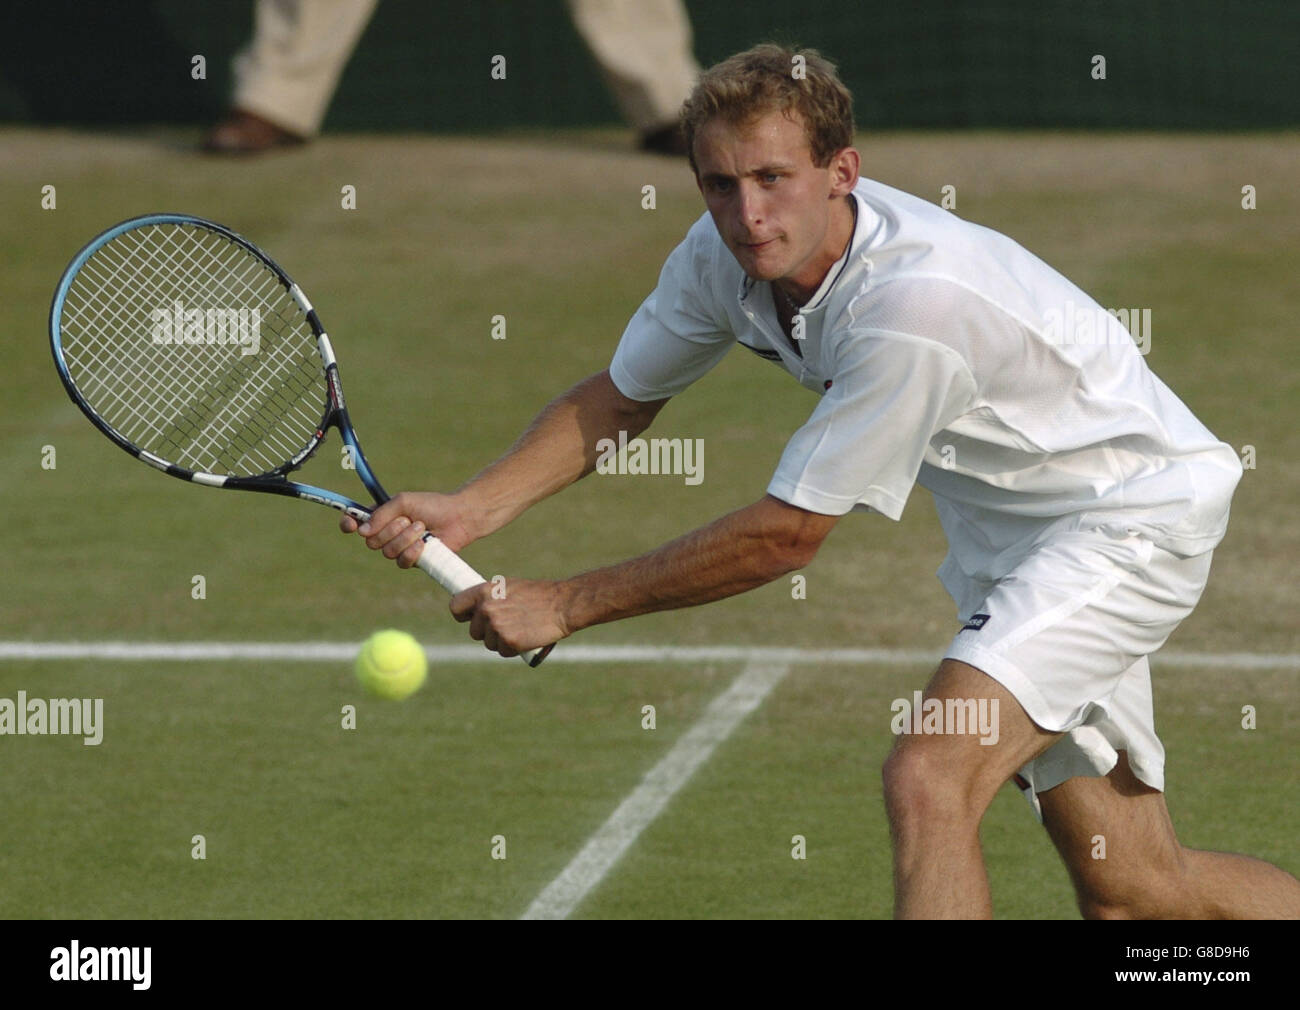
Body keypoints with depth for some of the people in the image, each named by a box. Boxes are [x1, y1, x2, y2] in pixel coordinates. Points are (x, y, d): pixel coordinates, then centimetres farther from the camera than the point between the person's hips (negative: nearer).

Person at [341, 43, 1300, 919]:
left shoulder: (917, 303, -36)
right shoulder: (723, 258, -12)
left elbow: (788, 533, -29)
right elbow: (619, 398, 6)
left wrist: (566, 605, -21)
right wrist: (471, 509, -11)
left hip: (1132, 511, -8)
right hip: (1006, 532, 8)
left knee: (928, 779, -28)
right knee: (1133, 889, 11)